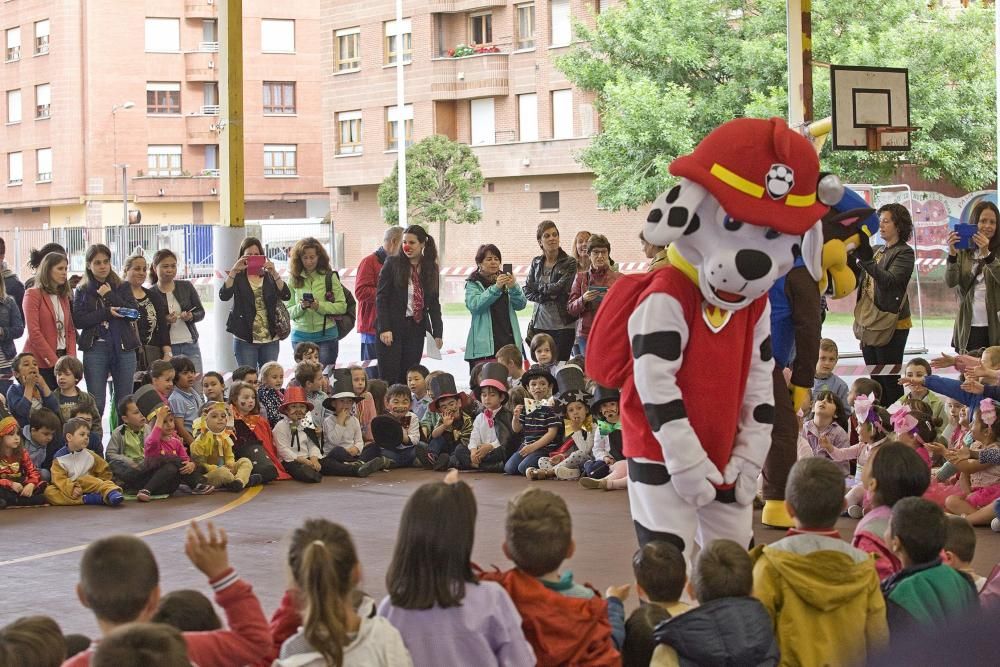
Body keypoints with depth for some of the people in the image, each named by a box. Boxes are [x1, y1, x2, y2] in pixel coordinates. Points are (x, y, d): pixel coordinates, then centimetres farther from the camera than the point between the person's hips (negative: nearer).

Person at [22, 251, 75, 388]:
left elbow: (71, 330, 15)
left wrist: (71, 359, -1)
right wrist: (53, 361, -13)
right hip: (41, 362, -6)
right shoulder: (33, 294, -3)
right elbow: (33, 332, -11)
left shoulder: (64, 297, 18)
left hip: (62, 358, 6)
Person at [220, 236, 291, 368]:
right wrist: (234, 271, -23)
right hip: (245, 339, -2)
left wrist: (274, 273, -19)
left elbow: (286, 296, -7)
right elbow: (223, 296, -15)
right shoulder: (237, 277, 2)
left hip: (270, 338, 2)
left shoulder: (269, 277, 7)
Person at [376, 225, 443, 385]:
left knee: (407, 379, 2)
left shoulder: (431, 269, 9)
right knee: (389, 378, -6)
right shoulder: (392, 264, -1)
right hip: (392, 328, -3)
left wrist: (437, 333, 6)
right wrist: (384, 329, -13)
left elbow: (434, 303, 13)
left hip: (416, 329, 3)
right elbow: (381, 298, -5)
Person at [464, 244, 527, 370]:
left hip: (509, 340, 4)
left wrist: (513, 288, -11)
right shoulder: (473, 284, 6)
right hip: (485, 345, -4)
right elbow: (474, 305, -13)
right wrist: (495, 288, -21)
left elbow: (520, 305, 8)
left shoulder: (505, 279, 18)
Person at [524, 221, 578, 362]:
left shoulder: (569, 263, -2)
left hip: (563, 324, -4)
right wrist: (544, 298, -10)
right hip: (540, 323, 4)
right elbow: (527, 291, 7)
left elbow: (561, 287, -13)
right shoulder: (536, 263, 12)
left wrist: (537, 286, 0)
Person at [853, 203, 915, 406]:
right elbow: (854, 281, 19)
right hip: (869, 324, 8)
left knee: (890, 382, -7)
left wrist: (866, 259, -32)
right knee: (875, 382, 11)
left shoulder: (904, 253, -7)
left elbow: (889, 280, -22)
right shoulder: (877, 252, 18)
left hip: (890, 325, -8)